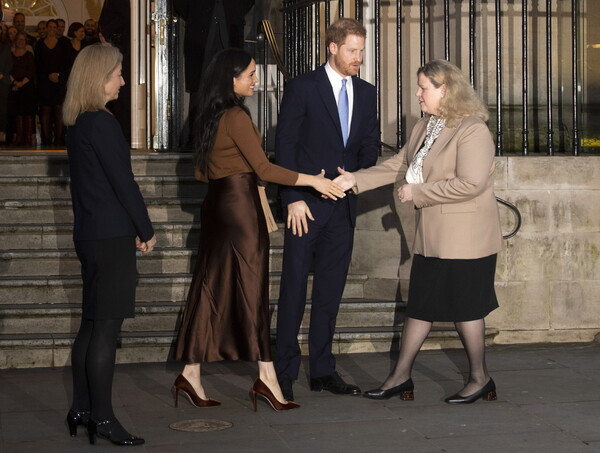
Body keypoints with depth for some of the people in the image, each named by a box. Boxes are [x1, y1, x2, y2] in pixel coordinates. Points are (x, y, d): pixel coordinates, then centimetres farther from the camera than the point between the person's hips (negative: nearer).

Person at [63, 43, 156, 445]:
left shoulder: (77, 124, 12)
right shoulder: (102, 123, -16)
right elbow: (123, 182, -16)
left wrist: (133, 228, 12)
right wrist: (146, 230, -5)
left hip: (90, 233, 9)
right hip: (111, 236, -9)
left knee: (92, 324, 14)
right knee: (106, 327, -5)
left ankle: (82, 410, 20)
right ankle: (103, 418, -1)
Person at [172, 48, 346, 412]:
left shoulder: (210, 117, 13)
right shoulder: (237, 117, -14)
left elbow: (202, 171, 20)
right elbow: (263, 168, -18)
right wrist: (312, 180, -18)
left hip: (217, 203, 9)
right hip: (241, 204, -9)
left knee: (211, 288, 9)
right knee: (252, 287, -6)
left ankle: (191, 373, 10)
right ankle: (266, 377, -4)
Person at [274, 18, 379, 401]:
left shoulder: (366, 93, 11)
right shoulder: (302, 88, -4)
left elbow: (370, 144, 16)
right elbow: (285, 146, -6)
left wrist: (359, 176, -5)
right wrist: (293, 198, -13)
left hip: (343, 206, 5)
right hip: (306, 204, -5)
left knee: (331, 291, 9)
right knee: (294, 288, -1)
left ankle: (323, 370, 16)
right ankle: (285, 373, 5)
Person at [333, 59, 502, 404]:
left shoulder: (472, 131, -17)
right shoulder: (425, 128, 12)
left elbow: (469, 183, -25)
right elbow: (399, 166, 17)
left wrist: (418, 192, -17)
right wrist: (356, 180, 8)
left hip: (465, 239, -9)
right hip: (432, 239, 9)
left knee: (465, 307, 1)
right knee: (421, 305, 12)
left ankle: (481, 379, 17)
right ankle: (401, 377, 19)